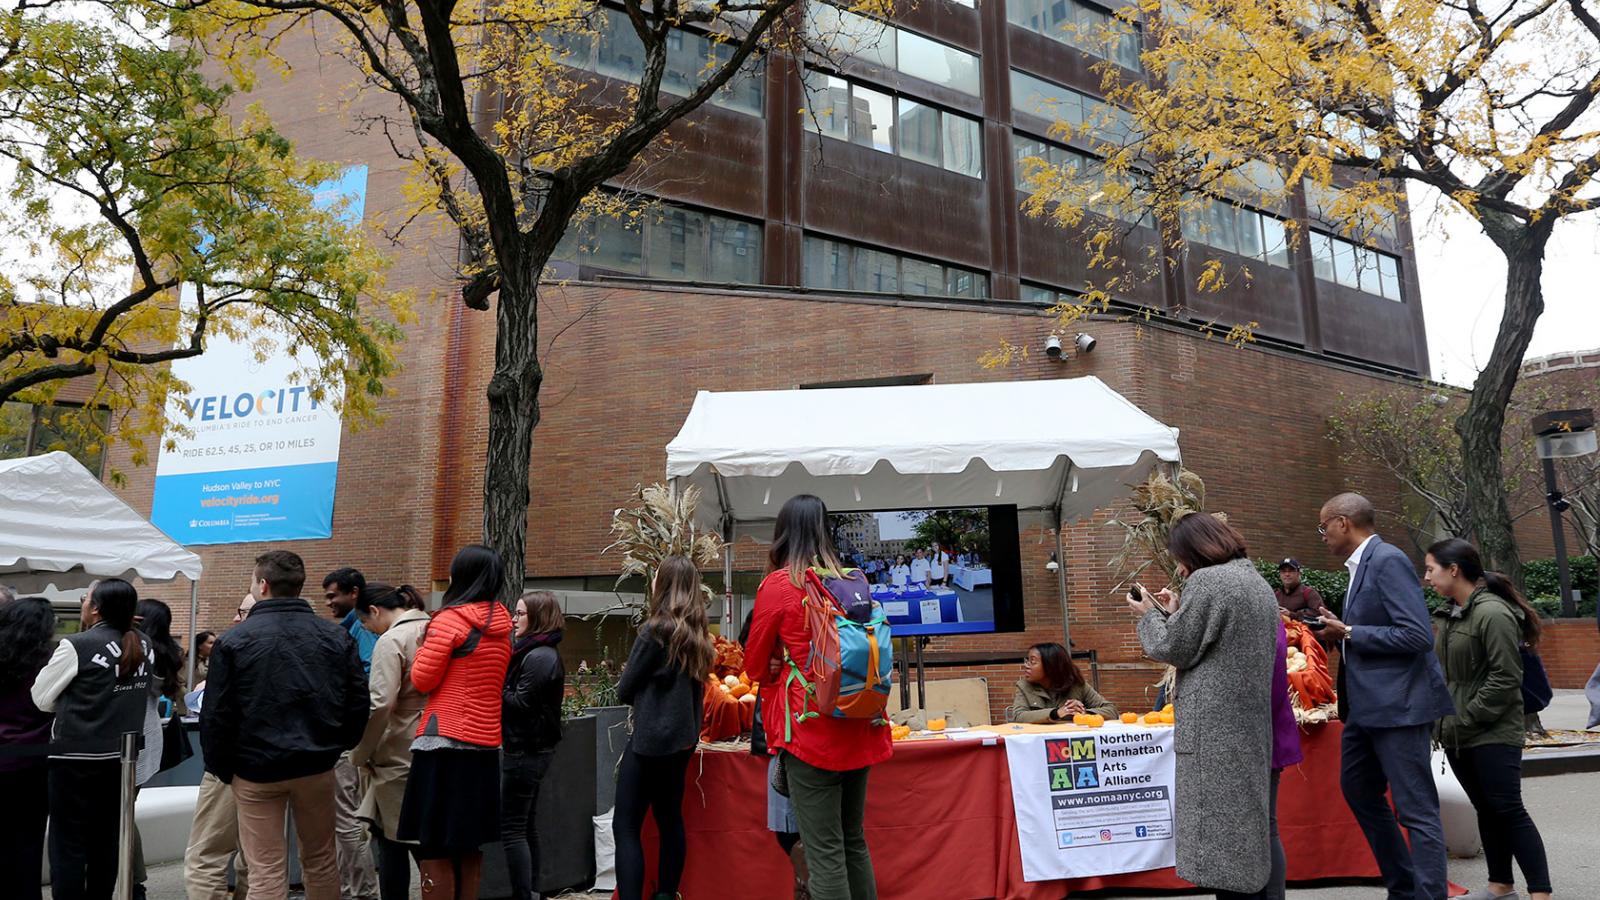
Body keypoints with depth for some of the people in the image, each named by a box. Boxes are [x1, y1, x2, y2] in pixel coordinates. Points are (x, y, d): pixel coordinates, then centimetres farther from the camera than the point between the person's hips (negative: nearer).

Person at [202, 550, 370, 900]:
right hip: (318, 766, 3)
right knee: (321, 859, 17)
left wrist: (221, 767, 6)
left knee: (267, 871, 5)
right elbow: (358, 702, 1)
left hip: (256, 770, -2)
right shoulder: (337, 636, -1)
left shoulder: (233, 641, -9)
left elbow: (216, 715, -7)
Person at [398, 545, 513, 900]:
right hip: (486, 744, 7)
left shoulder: (450, 619, -11)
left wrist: (424, 645, 9)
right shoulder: (503, 624, 8)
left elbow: (422, 680, -8)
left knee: (434, 847, 1)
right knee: (468, 845, 17)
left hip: (445, 741, -7)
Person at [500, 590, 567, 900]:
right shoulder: (532, 651, 15)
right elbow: (512, 693, 12)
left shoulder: (540, 657, -17)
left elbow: (520, 702, -20)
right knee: (525, 826, 16)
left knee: (512, 828, -5)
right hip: (531, 748, 10)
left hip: (526, 750, -10)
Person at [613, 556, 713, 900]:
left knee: (625, 826, -3)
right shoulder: (698, 634, 6)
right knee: (670, 819, 16)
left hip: (651, 739, -8)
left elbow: (624, 690, -7)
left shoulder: (656, 630, -13)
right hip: (683, 739, 8)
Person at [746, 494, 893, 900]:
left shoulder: (778, 584, -8)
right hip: (857, 725, 6)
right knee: (854, 839, 18)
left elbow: (755, 666, 2)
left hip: (811, 726, -6)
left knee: (825, 850, 1)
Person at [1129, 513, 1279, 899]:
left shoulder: (1207, 580, -12)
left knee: (1219, 834, -4)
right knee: (1247, 823, 14)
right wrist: (1176, 613, 16)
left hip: (1214, 727, -9)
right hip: (1251, 721, 9)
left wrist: (1150, 615, 6)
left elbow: (1173, 649, -9)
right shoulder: (1258, 582, 15)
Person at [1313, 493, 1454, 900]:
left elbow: (1417, 636, -23)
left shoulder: (1388, 560, -16)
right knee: (1358, 791, 19)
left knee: (1416, 809, -3)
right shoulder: (1361, 564, 13)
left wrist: (1348, 633, -18)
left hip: (1398, 703, -11)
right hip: (1367, 703, 11)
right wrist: (1338, 633, 6)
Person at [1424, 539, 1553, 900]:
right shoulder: (1449, 613, 9)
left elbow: (1505, 679, -18)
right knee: (1485, 809, 14)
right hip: (1457, 732, 8)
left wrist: (1466, 719, -16)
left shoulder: (1493, 612, -16)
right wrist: (1444, 719, 8)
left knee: (1508, 810, -3)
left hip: (1493, 733, -8)